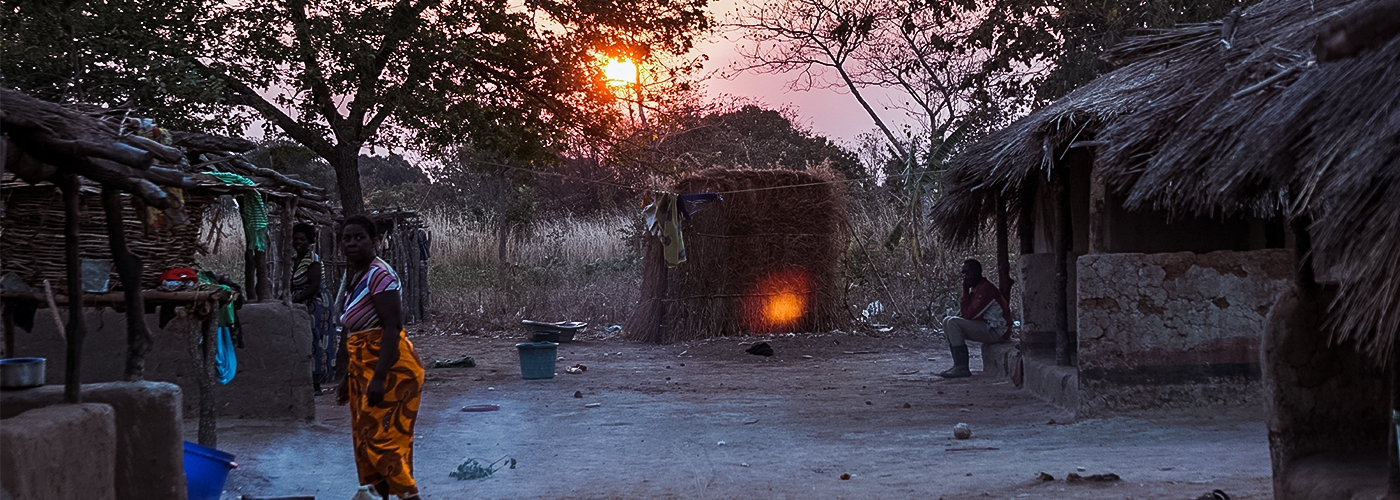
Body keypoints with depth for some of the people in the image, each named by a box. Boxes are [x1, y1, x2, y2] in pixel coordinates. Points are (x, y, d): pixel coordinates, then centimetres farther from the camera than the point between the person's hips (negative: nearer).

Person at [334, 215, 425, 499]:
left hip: (390, 366, -9)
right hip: (362, 368, 10)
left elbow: (392, 329, -22)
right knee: (364, 440, 12)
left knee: (380, 439, -11)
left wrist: (379, 378, -27)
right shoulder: (352, 276, 13)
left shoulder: (379, 275, -15)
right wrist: (346, 377, 19)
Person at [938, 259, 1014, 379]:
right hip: (987, 327, 11)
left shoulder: (986, 289, -19)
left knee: (953, 323, -22)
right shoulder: (975, 288, 13)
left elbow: (968, 314, -23)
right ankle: (957, 365, 4)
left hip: (997, 332, -11)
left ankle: (961, 368, -22)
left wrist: (965, 290, -15)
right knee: (947, 322, 11)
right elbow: (968, 312, 18)